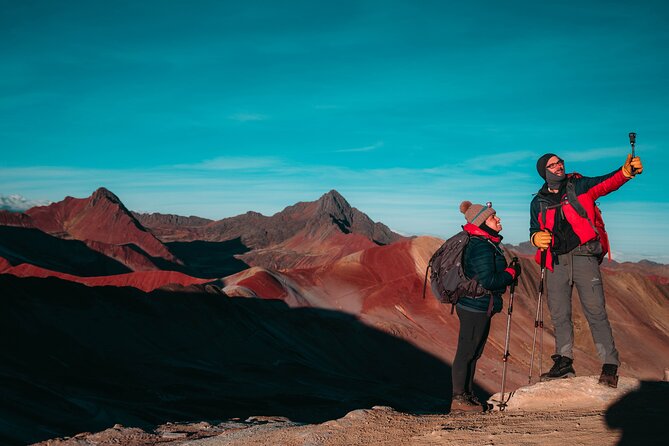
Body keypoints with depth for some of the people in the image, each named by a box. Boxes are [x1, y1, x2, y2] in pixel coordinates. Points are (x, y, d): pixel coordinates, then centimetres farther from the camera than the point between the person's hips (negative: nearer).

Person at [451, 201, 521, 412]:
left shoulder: (487, 244, 14)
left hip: (479, 307, 10)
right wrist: (512, 272, -11)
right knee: (466, 352, -2)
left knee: (473, 353, 16)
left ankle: (468, 394, 25)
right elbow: (488, 280, -25)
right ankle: (459, 398, 5)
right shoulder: (482, 247, -20)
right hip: (475, 307, -10)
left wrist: (508, 273, 8)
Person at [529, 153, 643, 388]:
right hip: (556, 261, 4)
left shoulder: (578, 186, 5)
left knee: (595, 310, -9)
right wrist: (536, 237, -5)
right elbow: (534, 230, 20)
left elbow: (606, 183, -10)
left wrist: (626, 172, -30)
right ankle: (564, 362, 16)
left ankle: (610, 364, -5)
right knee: (559, 314, 7)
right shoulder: (538, 202, 13)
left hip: (583, 256, -3)